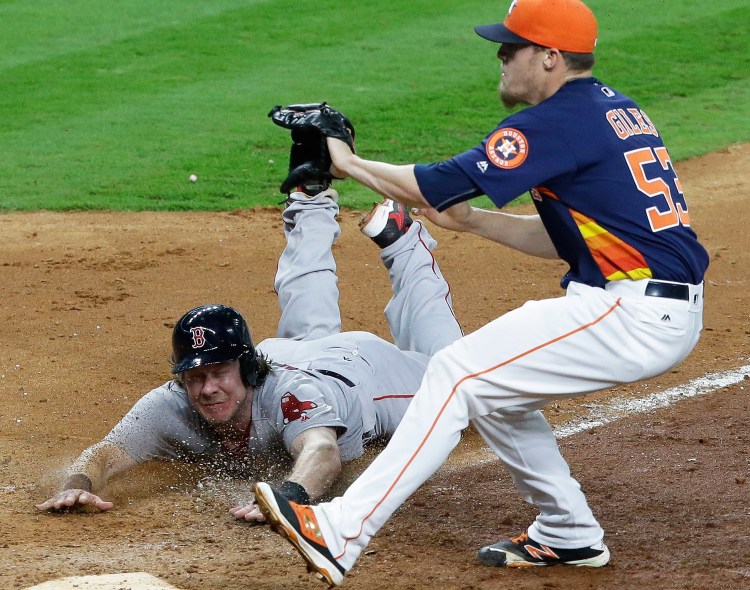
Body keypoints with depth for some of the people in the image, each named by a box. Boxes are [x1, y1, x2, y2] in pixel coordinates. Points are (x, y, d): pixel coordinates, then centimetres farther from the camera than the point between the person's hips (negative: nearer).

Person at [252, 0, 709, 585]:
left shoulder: (562, 120, -13)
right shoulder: (614, 110, 17)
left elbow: (434, 187, -13)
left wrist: (349, 162, 3)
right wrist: (468, 219, 15)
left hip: (635, 316, -10)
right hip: (667, 313, 10)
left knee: (459, 374, -11)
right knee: (493, 383, 20)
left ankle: (341, 534, -16)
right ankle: (569, 535, 25)